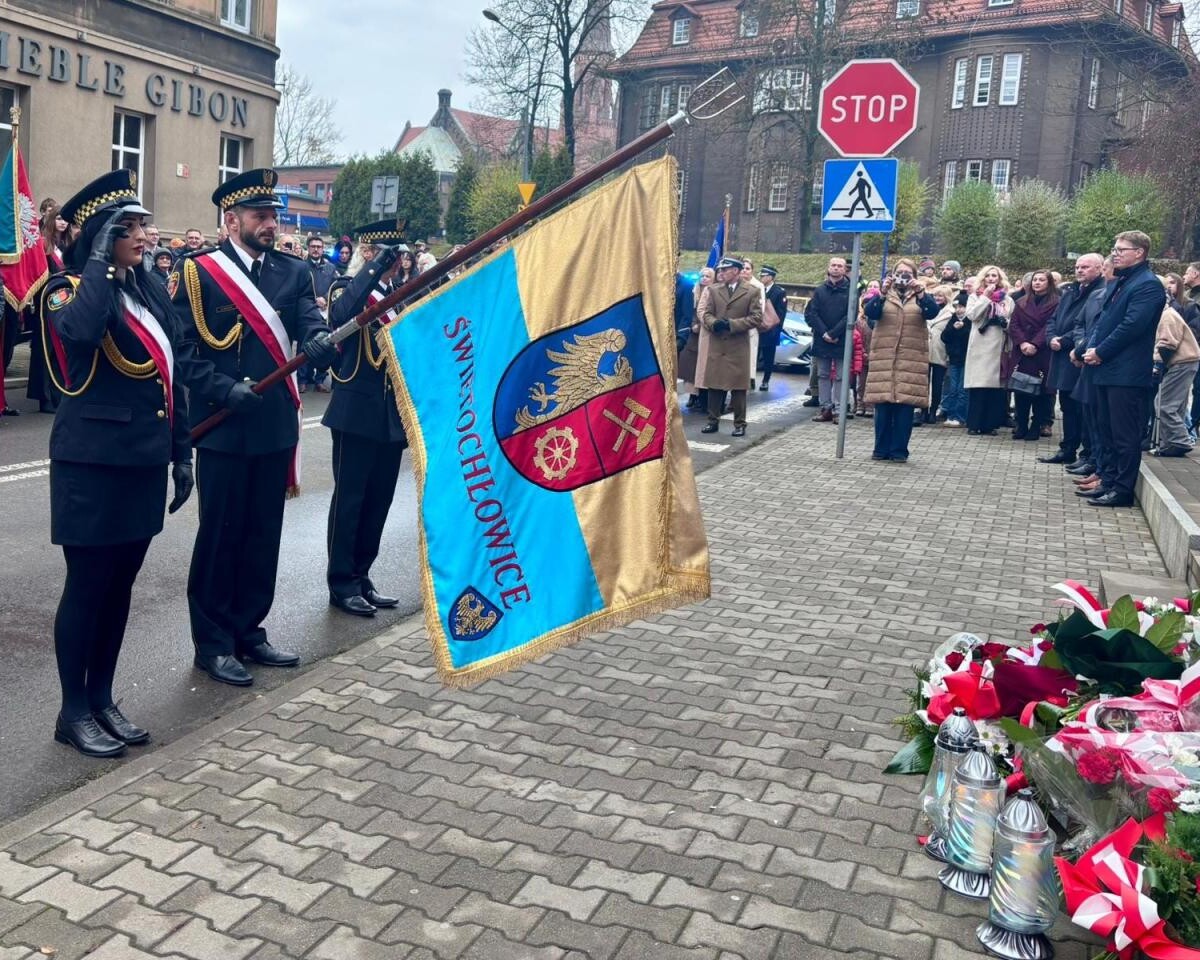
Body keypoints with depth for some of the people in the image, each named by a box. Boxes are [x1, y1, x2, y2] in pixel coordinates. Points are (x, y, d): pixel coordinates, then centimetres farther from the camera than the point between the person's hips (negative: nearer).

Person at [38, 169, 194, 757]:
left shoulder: (151, 292, 12)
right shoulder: (69, 289, -8)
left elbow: (172, 377, 15)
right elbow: (79, 331, -34)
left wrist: (181, 453, 13)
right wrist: (100, 261, -23)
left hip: (143, 461, 7)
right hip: (91, 463, -6)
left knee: (120, 584, 14)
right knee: (87, 585, 2)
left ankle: (103, 698, 27)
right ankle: (73, 711, 16)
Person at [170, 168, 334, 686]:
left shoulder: (294, 272, 9)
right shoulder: (196, 271, -3)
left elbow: (311, 326, -5)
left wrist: (322, 342, -28)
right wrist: (225, 391, -19)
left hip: (275, 424, 5)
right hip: (223, 426, -4)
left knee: (264, 533, 12)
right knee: (221, 534, 3)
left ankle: (249, 631, 26)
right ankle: (212, 642, 16)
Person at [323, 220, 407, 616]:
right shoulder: (346, 288, -4)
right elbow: (342, 314, -28)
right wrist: (375, 268, -27)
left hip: (393, 415, 6)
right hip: (357, 412, -6)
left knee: (379, 500, 11)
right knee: (349, 499, 1)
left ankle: (361, 576, 23)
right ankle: (342, 583, 10)